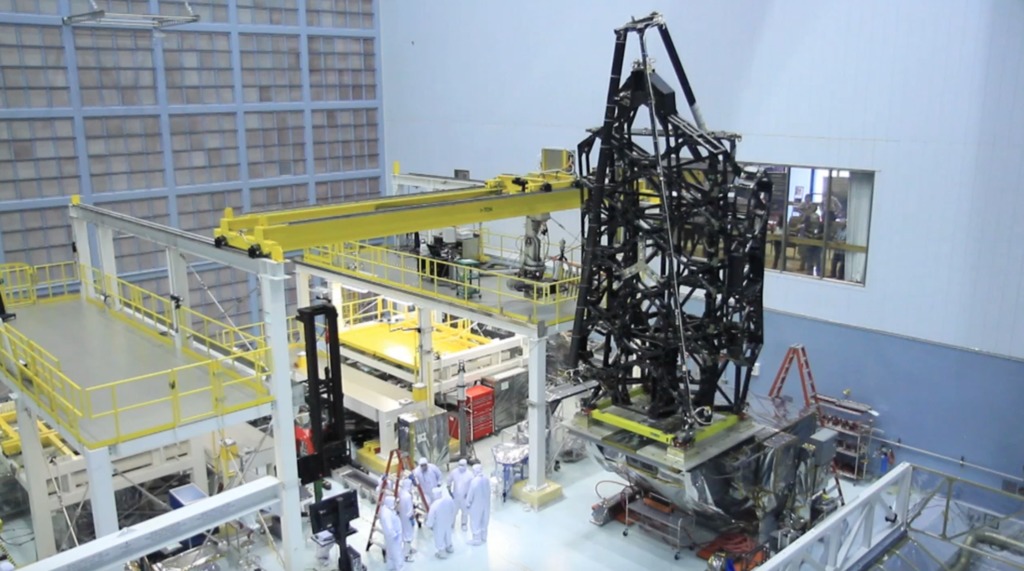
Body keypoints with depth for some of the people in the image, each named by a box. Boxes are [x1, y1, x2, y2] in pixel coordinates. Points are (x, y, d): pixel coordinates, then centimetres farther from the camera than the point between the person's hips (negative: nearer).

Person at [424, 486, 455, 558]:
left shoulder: (434, 505, -37)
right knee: (448, 534, 30)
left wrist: (429, 525, 0)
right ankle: (449, 547, 53)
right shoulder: (449, 498, -22)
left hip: (439, 525, -5)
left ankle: (442, 552, 39)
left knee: (439, 537, 21)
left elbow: (431, 517, -21)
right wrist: (453, 521, 13)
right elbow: (453, 511, -5)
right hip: (448, 522, 5)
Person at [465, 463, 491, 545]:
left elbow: (470, 495, -18)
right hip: (486, 504, 6)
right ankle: (484, 538, 36)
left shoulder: (474, 481, -28)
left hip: (476, 506, -6)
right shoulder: (486, 479, -9)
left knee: (475, 523, 12)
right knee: (484, 522, 22)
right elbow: (487, 491, 4)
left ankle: (477, 540, 23)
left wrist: (467, 504, -1)